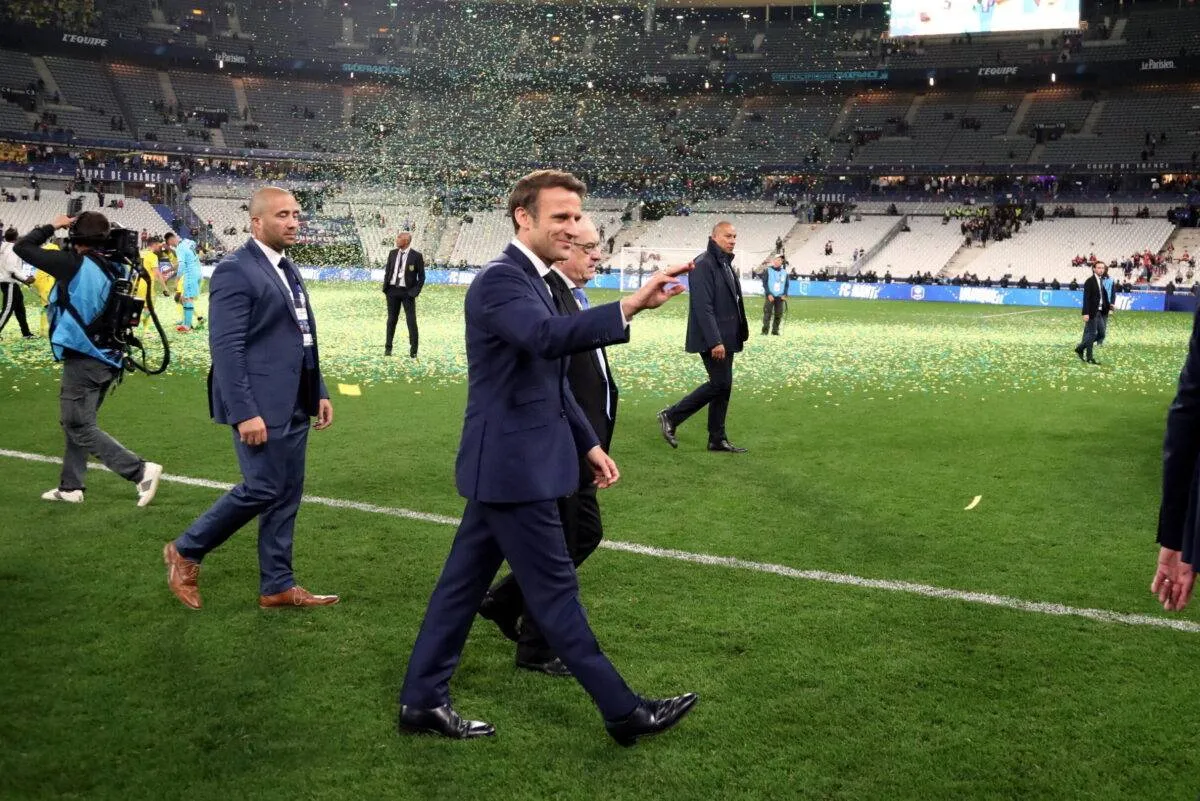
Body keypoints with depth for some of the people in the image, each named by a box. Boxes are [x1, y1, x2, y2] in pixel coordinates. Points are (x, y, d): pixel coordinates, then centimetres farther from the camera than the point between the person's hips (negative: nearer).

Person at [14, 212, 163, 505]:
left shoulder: (73, 264, -15)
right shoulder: (109, 269, 5)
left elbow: (22, 247, -8)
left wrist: (51, 226, 4)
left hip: (83, 359, -8)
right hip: (106, 358, 8)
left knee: (80, 427, -1)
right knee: (75, 422, 20)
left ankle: (141, 470, -12)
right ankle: (70, 487, 26)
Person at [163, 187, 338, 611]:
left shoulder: (288, 269, 15)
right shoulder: (235, 270, -13)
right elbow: (226, 348, -18)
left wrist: (319, 392, 13)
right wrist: (244, 413, -23)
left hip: (294, 403, 9)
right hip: (261, 404, -9)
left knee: (287, 495, 10)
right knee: (262, 489, -5)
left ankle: (277, 585, 18)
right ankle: (185, 551, 15)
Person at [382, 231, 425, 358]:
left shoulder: (416, 256, -7)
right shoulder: (392, 253, 6)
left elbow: (421, 277, -3)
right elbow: (387, 271, 14)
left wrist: (414, 292, -11)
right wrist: (385, 288, 4)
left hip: (407, 292, -4)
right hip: (392, 290, 4)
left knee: (411, 321, -2)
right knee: (392, 320, 11)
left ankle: (413, 351, 5)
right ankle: (388, 348, 20)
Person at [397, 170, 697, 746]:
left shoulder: (531, 281, 15)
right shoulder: (499, 279, -18)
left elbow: (551, 379, 21)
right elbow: (549, 336, -39)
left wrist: (587, 443, 20)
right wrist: (630, 306, -50)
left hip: (507, 461, 10)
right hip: (513, 465, -10)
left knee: (464, 581, 15)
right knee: (555, 589, 1)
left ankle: (421, 700, 25)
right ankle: (624, 713, 12)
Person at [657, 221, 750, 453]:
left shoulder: (726, 264, 16)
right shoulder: (704, 264, -15)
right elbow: (703, 307, -21)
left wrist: (739, 334, 15)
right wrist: (714, 341, -25)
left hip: (725, 338, 10)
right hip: (712, 339, -10)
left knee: (723, 386, 10)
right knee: (720, 383, -9)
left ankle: (717, 439, 16)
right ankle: (670, 417, 1)